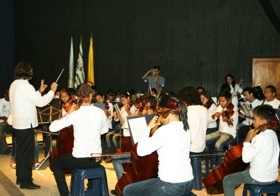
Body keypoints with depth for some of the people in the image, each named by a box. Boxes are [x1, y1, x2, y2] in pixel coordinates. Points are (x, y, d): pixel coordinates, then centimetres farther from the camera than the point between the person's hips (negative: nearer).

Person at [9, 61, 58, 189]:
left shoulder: (15, 84, 10)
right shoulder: (24, 86, -20)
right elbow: (40, 102, -22)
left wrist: (39, 91, 18)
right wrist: (52, 91, -10)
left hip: (18, 124, 10)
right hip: (26, 124, -10)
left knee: (21, 151, 18)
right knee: (27, 153, -2)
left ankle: (20, 177, 28)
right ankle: (26, 181, 5)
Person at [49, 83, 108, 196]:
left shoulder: (75, 115, -18)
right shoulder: (100, 112, -5)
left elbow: (52, 127, -18)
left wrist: (68, 114, -7)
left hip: (79, 159, -4)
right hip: (96, 159, 4)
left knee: (56, 163, 25)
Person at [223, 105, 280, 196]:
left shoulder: (261, 138, -25)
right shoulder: (272, 134, 3)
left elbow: (246, 158, -24)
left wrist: (247, 140, -16)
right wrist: (254, 139, -1)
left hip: (260, 178, -9)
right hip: (272, 176, 9)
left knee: (227, 181, 4)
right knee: (246, 172, 38)